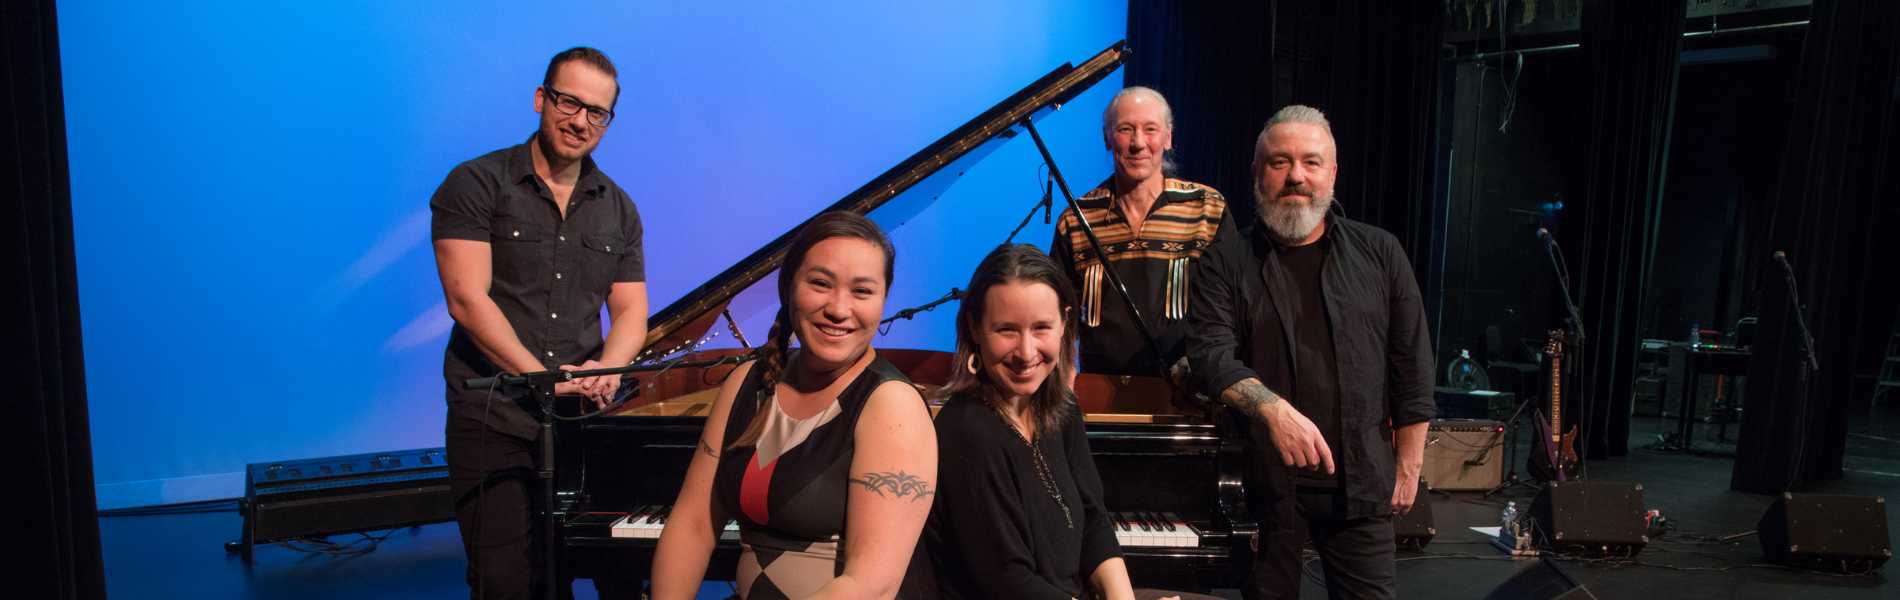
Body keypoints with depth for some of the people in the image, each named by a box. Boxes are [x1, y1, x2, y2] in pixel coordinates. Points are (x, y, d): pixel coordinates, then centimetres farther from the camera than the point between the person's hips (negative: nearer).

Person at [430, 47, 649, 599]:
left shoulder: (618, 209, 13)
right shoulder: (475, 185, -1)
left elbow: (631, 311, 10)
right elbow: (468, 299, -11)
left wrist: (605, 369, -12)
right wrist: (544, 379, -19)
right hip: (494, 420, -3)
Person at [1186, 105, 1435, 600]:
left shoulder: (1379, 254, 7)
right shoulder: (1225, 264, 2)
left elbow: (1412, 371, 8)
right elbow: (1212, 355, -12)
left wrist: (1408, 467, 4)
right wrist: (1274, 410, -28)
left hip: (1360, 485, 2)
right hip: (1264, 482, -1)